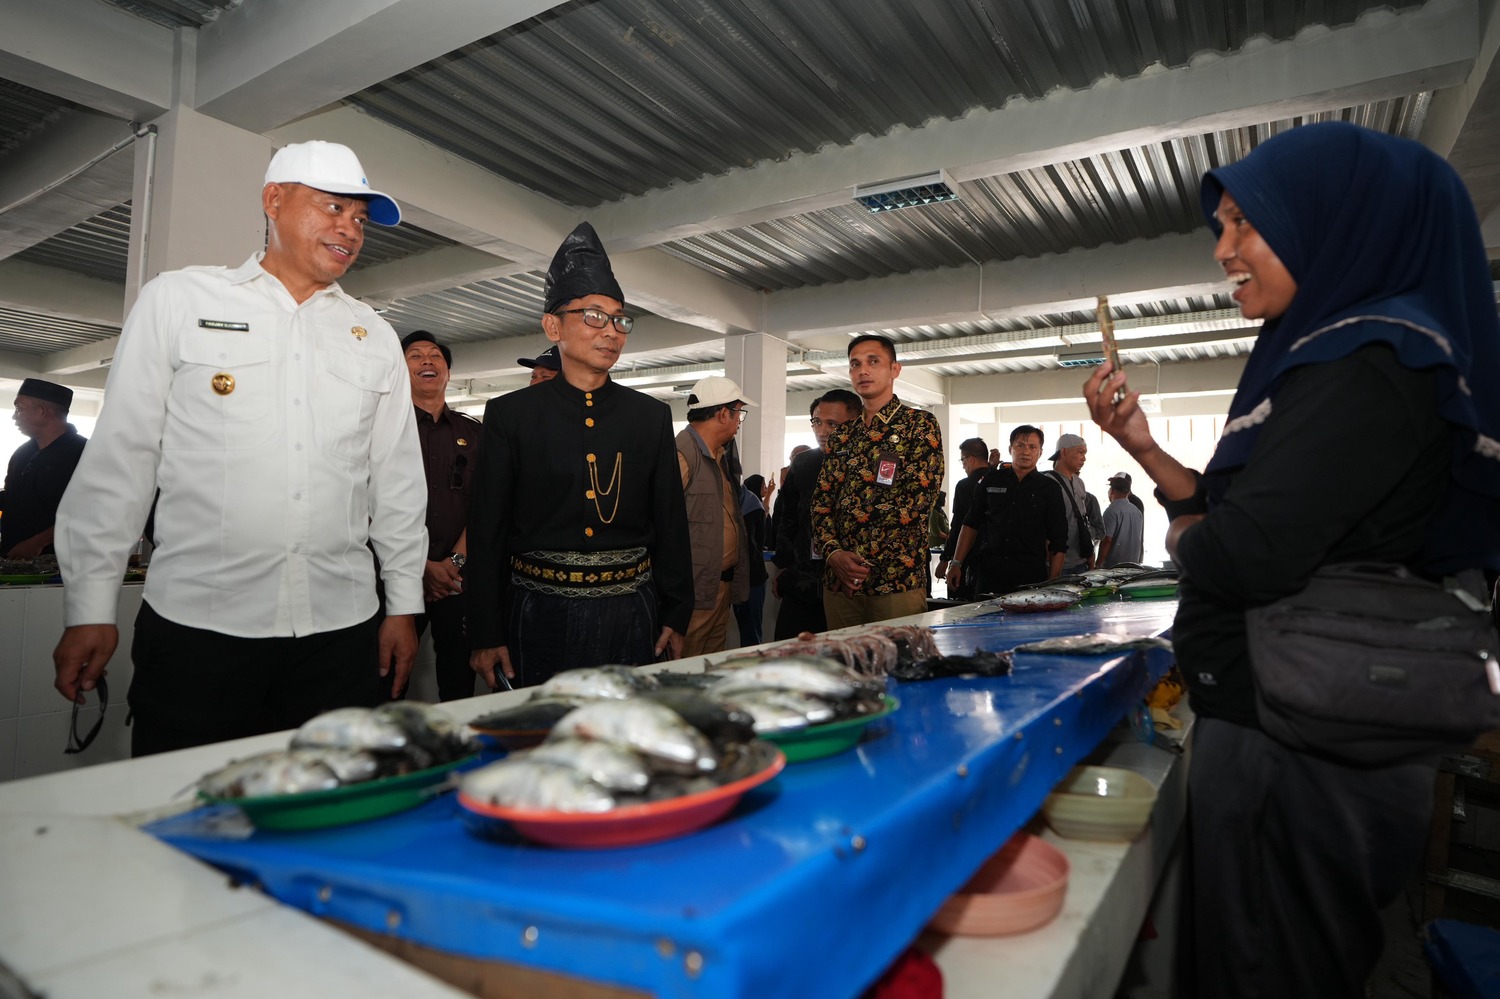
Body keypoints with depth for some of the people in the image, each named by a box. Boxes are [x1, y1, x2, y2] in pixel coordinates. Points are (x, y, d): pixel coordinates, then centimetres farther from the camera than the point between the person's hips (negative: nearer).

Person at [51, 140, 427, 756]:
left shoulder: (376, 338, 12)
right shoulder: (178, 300, 6)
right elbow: (118, 458, 4)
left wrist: (404, 604, 8)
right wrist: (89, 606, 1)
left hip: (342, 634, 2)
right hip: (195, 630, -2)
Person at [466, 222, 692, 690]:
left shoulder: (651, 415, 6)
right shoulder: (511, 414, 0)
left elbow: (671, 523, 7)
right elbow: (487, 529, 0)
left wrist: (675, 618, 4)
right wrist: (486, 635, -2)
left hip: (631, 614, 2)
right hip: (541, 614, -1)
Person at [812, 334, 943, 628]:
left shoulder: (921, 425, -1)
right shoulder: (841, 437, 15)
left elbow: (916, 501, -11)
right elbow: (821, 502, 10)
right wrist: (833, 552, -9)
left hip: (897, 581, -5)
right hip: (839, 582, 5)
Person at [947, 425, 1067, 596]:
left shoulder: (1050, 488, 4)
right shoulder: (990, 481, 9)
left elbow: (1058, 541, 4)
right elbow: (971, 524, 12)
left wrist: (1053, 583, -3)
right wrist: (956, 563, 5)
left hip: (1031, 575, -1)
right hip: (989, 570, 1)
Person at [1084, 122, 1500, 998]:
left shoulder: (1365, 365, -19)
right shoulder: (1331, 349, 11)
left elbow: (1241, 557, -29)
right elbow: (1245, 511, 14)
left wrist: (1184, 536, -7)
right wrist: (1144, 447, 3)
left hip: (1294, 752, -9)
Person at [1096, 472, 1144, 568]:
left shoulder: (1112, 510, -11)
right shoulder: (1138, 512, 12)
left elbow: (1107, 540, -17)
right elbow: (1141, 541, 17)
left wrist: (1099, 564, -13)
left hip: (1112, 567, -7)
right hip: (1133, 566, 7)